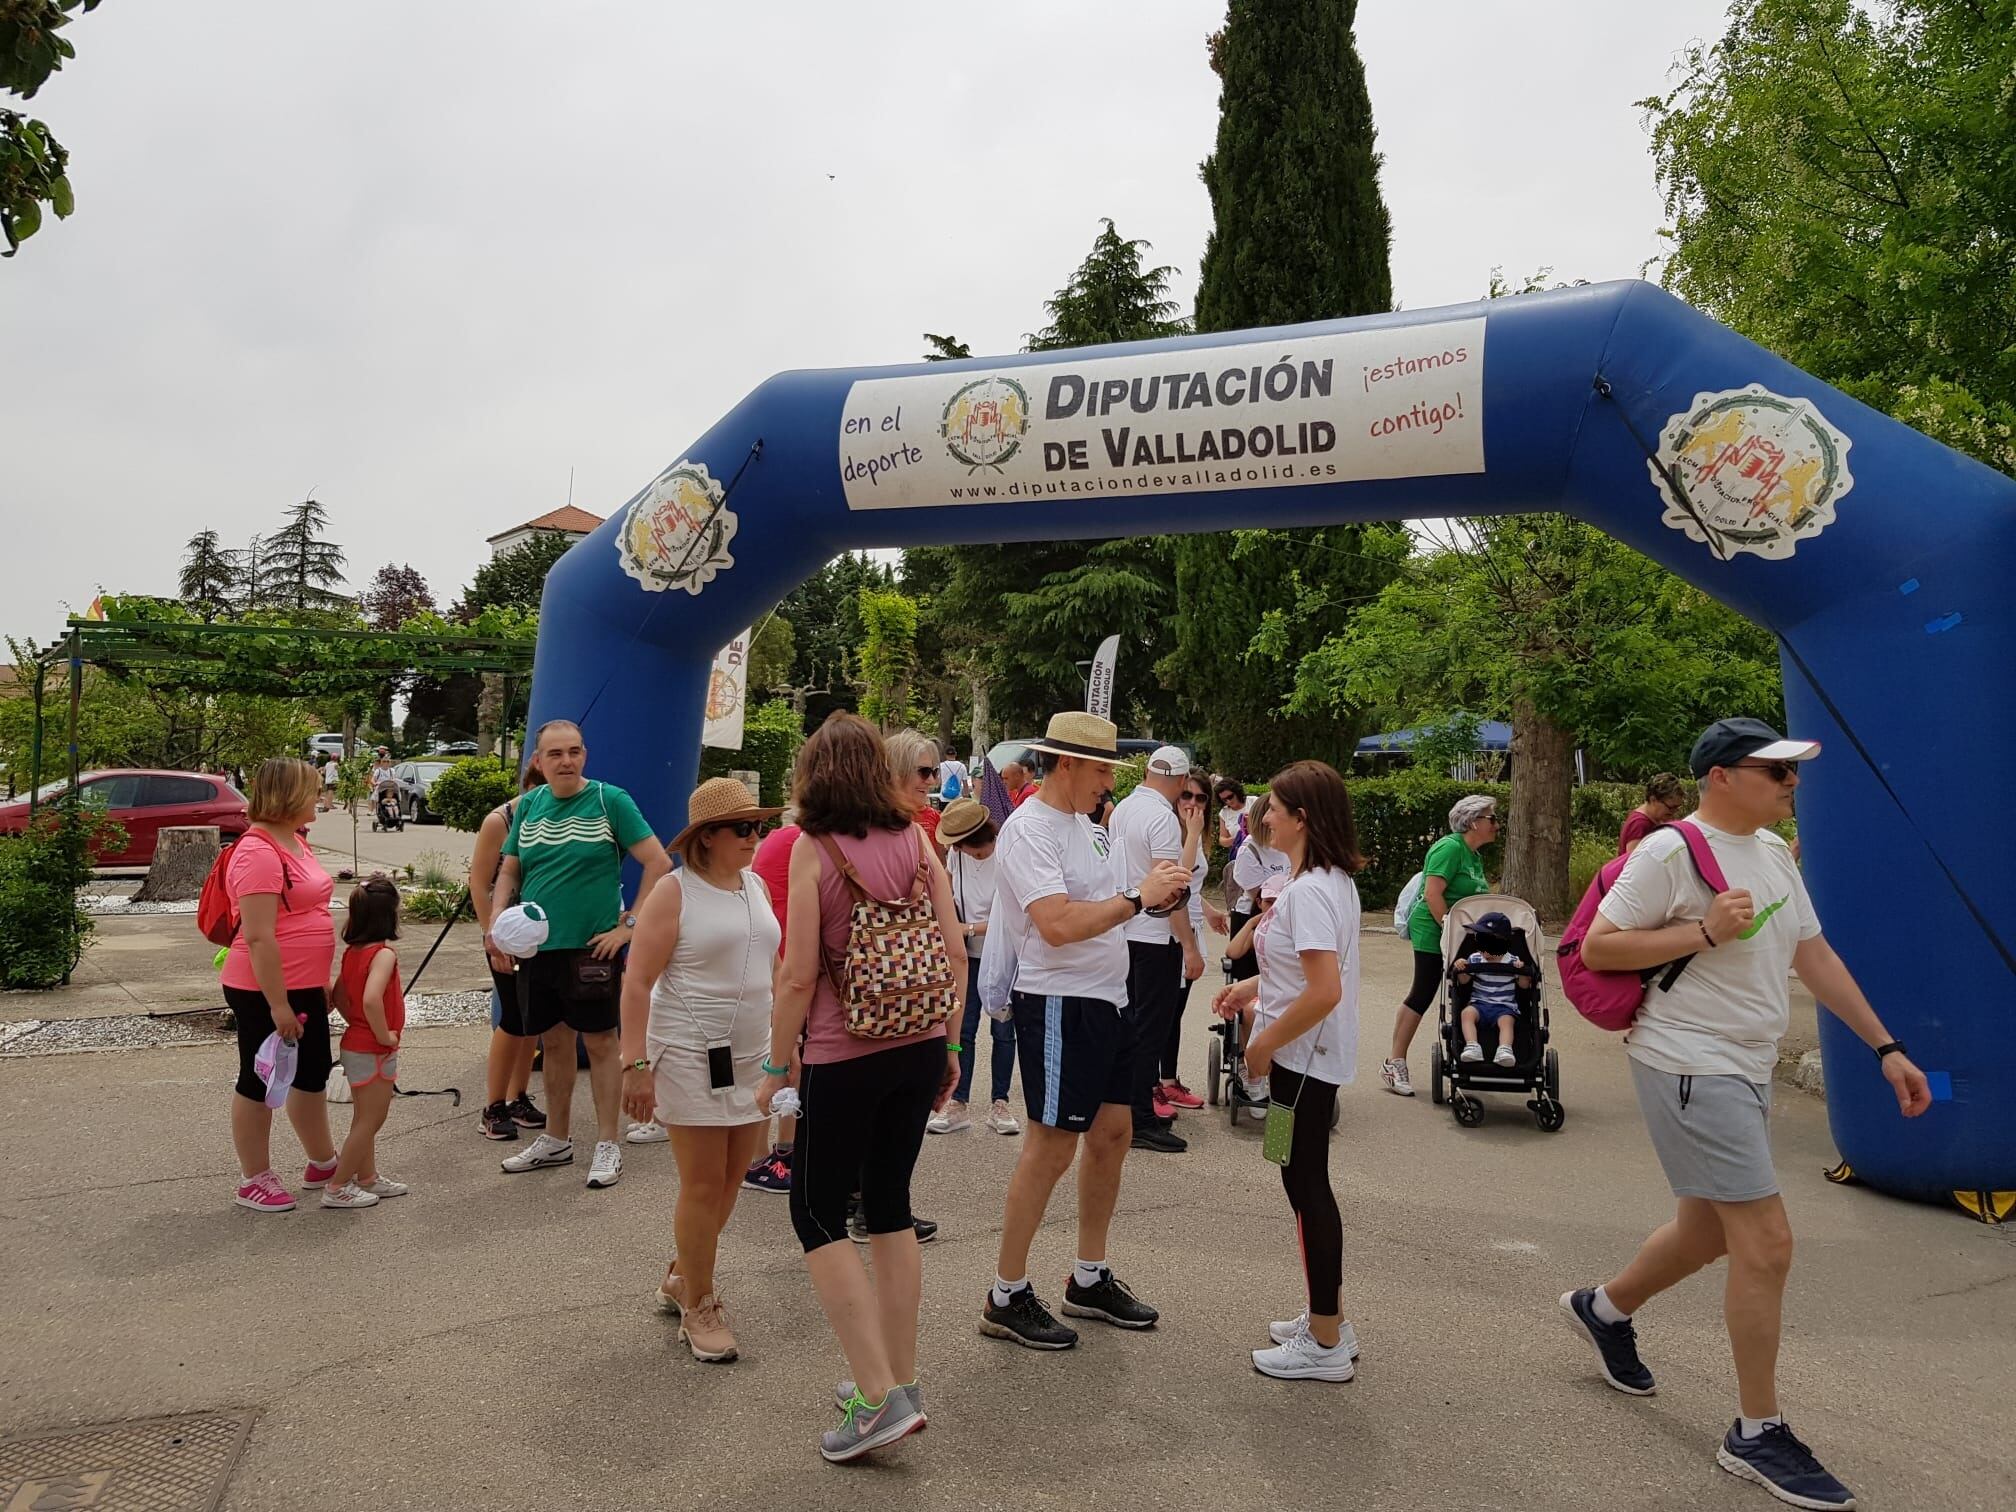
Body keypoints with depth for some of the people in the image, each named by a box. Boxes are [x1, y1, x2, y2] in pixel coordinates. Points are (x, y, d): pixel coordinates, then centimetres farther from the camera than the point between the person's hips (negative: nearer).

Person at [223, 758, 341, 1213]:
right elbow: (258, 937, -25)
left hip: (304, 987, 10)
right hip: (265, 991, -10)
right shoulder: (258, 853, -22)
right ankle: (254, 1181, 20)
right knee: (259, 1083, 5)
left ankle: (323, 1164, 34)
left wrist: (322, 984, 22)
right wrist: (278, 1005, -23)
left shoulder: (295, 842, 10)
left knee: (312, 1074, 19)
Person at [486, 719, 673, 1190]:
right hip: (537, 945, 5)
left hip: (592, 946, -5)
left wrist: (629, 924, -13)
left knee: (600, 1041, 3)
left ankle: (607, 1145, 13)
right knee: (554, 1041, 15)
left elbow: (659, 863, -11)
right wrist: (496, 925, -2)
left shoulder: (610, 801, -8)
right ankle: (555, 1141, 29)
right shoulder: (529, 805, 7)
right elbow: (509, 872, 13)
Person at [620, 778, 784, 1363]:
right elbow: (637, 982, -13)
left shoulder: (758, 886, 9)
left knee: (731, 1179, 12)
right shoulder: (674, 893, -11)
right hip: (692, 1057, -6)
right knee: (704, 1184, -1)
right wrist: (636, 1064, -18)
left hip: (752, 1055, 6)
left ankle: (682, 1277, 34)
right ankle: (698, 1308, 16)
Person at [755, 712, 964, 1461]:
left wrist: (777, 1065, -2)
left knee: (817, 1209, 9)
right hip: (921, 1046, 5)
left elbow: (799, 975, -13)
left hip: (846, 1055, -5)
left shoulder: (814, 849, -11)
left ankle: (880, 1395, 4)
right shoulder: (916, 839, 1)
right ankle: (901, 1382, 25)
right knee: (889, 1201, 18)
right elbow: (954, 952, 2)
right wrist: (948, 1043, 12)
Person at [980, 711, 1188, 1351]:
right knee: (1052, 1146, -3)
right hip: (1058, 1004, -9)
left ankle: (1089, 1280, 30)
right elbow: (1058, 925, -27)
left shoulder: (1083, 824, 14)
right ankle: (1006, 1297, 11)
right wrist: (1138, 897, -20)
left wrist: (1154, 891, 0)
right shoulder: (1028, 829, -16)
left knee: (1112, 1133, 14)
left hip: (1105, 1000, 9)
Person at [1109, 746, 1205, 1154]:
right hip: (1156, 937, -9)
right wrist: (1190, 947, -20)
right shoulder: (1163, 817, -19)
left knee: (1131, 1023, 17)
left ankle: (1132, 1105, 27)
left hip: (1124, 932, 9)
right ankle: (1142, 1122, 2)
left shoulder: (1121, 809, 7)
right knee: (1152, 1028, -3)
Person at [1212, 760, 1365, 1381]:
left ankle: (1325, 1346, 13)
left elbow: (1325, 991, -29)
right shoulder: (1333, 881, 9)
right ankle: (1327, 1320, 31)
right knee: (1309, 1185, 18)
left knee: (1306, 1188, 1)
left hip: (1303, 1058, -10)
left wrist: (1266, 1043, -18)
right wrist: (1255, 988, 15)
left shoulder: (1308, 891, -23)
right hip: (1313, 1057, 10)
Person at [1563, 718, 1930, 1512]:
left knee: (1711, 1230, 20)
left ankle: (1604, 1307, 44)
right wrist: (1704, 931, -23)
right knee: (1768, 1244, -7)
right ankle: (1758, 1434, 8)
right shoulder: (1670, 852, -15)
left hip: (1745, 1071, 9)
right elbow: (1596, 947, -16)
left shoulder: (1774, 852, 12)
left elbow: (1815, 955, 16)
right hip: (1689, 1066, -9)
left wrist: (1885, 1047, 14)